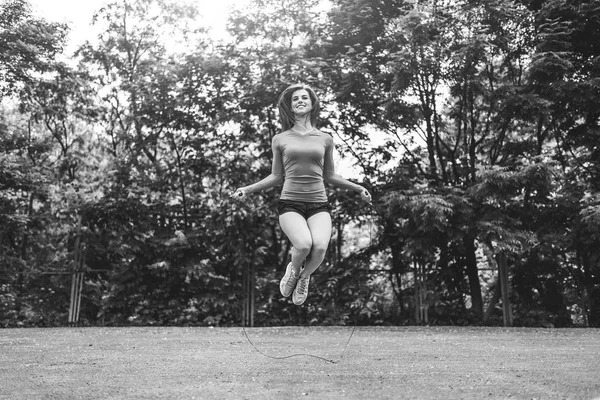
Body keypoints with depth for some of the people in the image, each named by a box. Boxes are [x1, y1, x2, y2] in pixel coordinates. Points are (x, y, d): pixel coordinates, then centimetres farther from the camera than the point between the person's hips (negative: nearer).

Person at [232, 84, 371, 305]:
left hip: (318, 204, 1)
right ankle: (293, 269, 7)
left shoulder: (325, 139, 12)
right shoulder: (280, 139, 10)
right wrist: (247, 189, 5)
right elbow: (276, 176, 15)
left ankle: (304, 276, 7)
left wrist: (358, 188, 15)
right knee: (304, 245, -31)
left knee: (320, 246, -28)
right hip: (290, 203, -1)